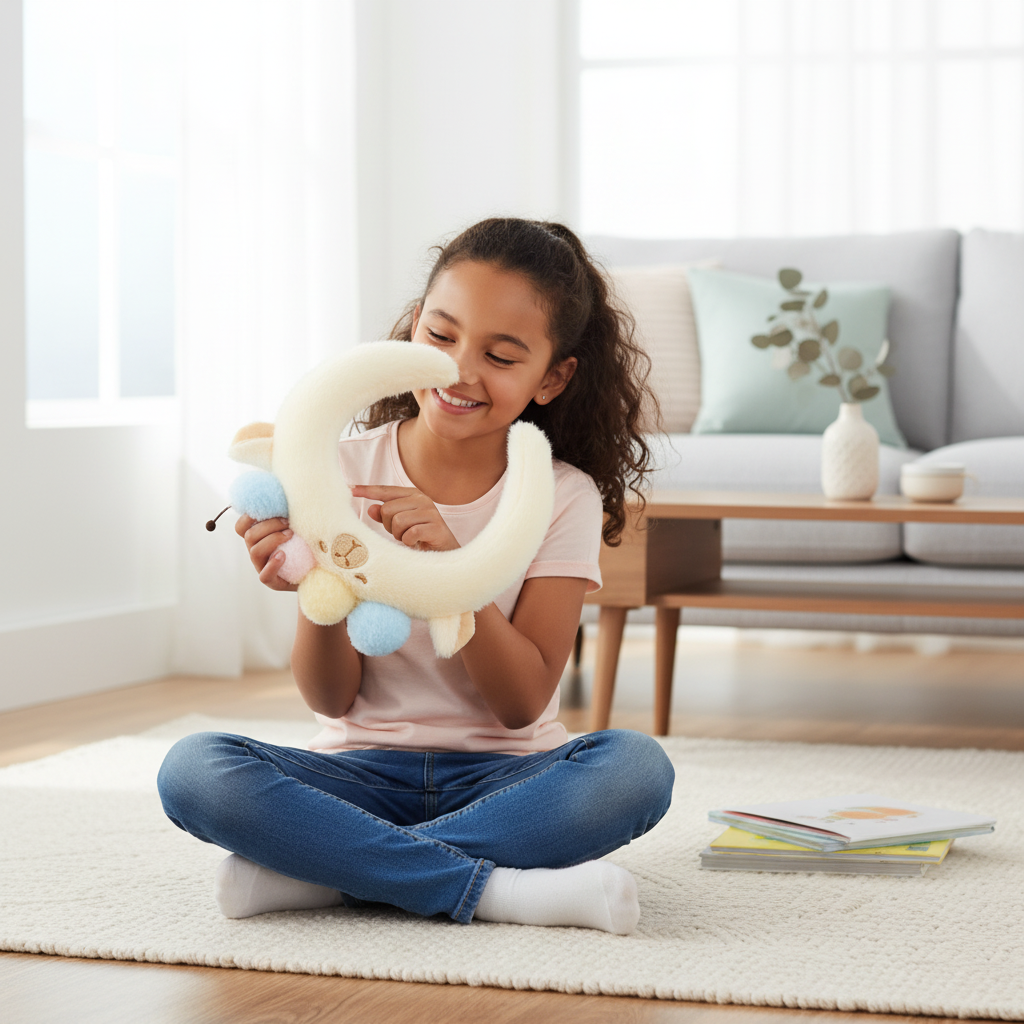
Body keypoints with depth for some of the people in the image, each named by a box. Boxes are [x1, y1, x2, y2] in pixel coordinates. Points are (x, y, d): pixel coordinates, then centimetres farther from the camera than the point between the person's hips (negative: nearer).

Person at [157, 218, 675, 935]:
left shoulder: (564, 497, -4)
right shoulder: (343, 471, -3)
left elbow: (522, 704, -12)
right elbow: (333, 701, -5)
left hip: (501, 775, 0)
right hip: (364, 771, 0)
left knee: (636, 766, -32)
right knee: (193, 770, -27)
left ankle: (313, 872, -27)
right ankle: (496, 889, -29)